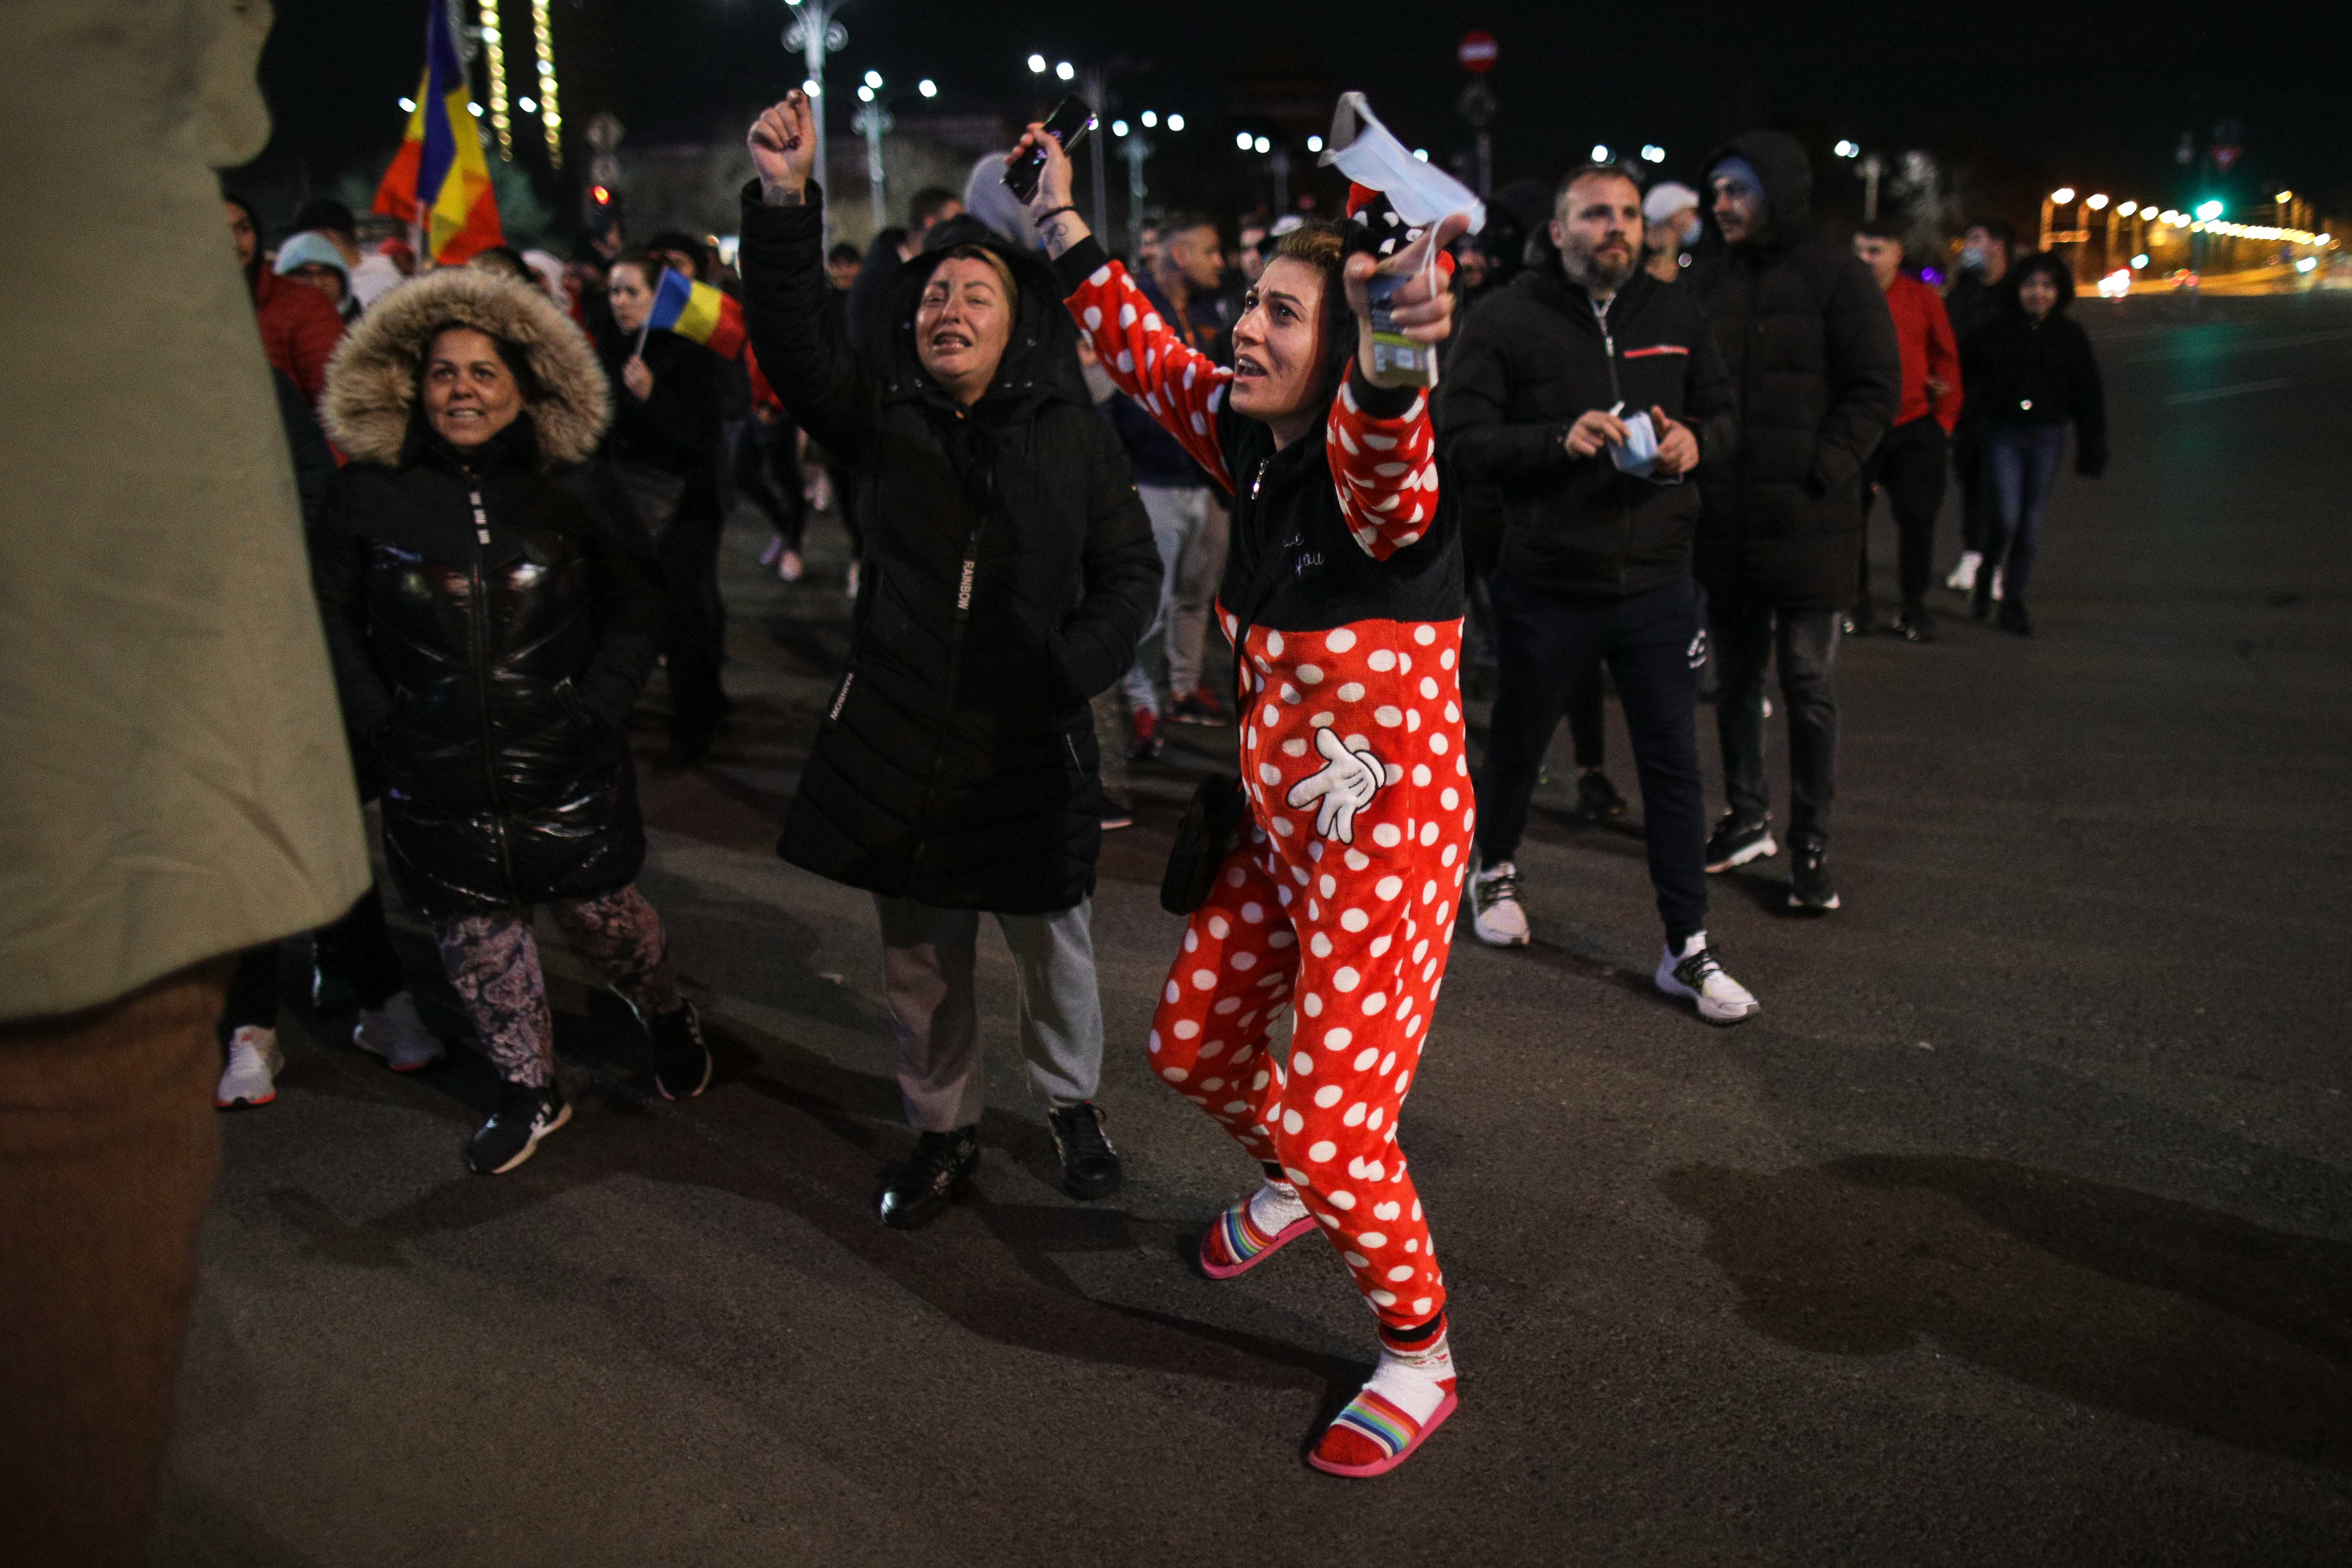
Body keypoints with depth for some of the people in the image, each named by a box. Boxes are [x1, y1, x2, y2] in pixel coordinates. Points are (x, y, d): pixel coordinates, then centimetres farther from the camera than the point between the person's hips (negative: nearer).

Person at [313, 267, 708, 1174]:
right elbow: (334, 621, 5)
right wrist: (375, 723, -3)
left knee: (600, 912, 7)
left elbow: (635, 611, 4)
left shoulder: (571, 488, -1)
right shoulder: (369, 494, -1)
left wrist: (598, 707, -6)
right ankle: (529, 1092, 29)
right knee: (476, 933, 9)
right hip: (438, 775, 1)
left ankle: (666, 1016, 38)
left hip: (566, 763, -1)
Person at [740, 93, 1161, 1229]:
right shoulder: (882, 419, 2)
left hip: (1031, 749, -1)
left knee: (1054, 948, 12)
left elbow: (1131, 573, 1)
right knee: (920, 960, 13)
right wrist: (784, 201, -28)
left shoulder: (1073, 438, 0)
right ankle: (943, 1134, 33)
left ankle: (1071, 1104, 37)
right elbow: (792, 337, -14)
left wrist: (1070, 671, -14)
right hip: (898, 741, 2)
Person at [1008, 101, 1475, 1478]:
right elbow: (1150, 354, 15)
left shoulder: (1379, 486, -24)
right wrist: (1065, 229, 15)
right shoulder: (1250, 446, 0)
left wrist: (1389, 357, -71)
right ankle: (1293, 1183, 53)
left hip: (1389, 841, -8)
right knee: (1194, 1042, 21)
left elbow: (1383, 465, -49)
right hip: (1279, 833, 9)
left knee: (1335, 1125, -5)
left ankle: (1420, 1352, 22)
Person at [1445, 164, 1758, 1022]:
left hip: (1657, 581, 3)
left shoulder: (1676, 315, 6)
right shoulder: (1505, 321, -6)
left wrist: (1695, 440, -8)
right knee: (1517, 746, 16)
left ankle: (1688, 950, 12)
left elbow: (1724, 414, 15)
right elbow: (1464, 439, -11)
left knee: (1674, 763, 3)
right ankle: (1495, 868, 45)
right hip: (1548, 586, -3)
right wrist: (1559, 439, -26)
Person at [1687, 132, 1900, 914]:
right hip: (1724, 520, 5)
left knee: (1808, 684, 3)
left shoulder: (1835, 277, -5)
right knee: (1736, 678, 14)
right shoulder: (1708, 279, 8)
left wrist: (1828, 468, -15)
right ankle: (1747, 819, 29)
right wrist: (1688, 462, 0)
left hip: (1807, 520, -5)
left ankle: (1811, 842, 13)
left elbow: (1876, 387, -6)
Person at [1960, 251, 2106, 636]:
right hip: (2003, 434, -2)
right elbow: (1965, 376, 4)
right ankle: (1985, 578, 15)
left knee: (2031, 524, 5)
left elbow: (2089, 397, 9)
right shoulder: (1994, 331, -1)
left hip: (2048, 437, 2)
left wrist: (2093, 450, 7)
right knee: (2006, 518, -13)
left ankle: (2013, 601, 16)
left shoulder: (2071, 336, 6)